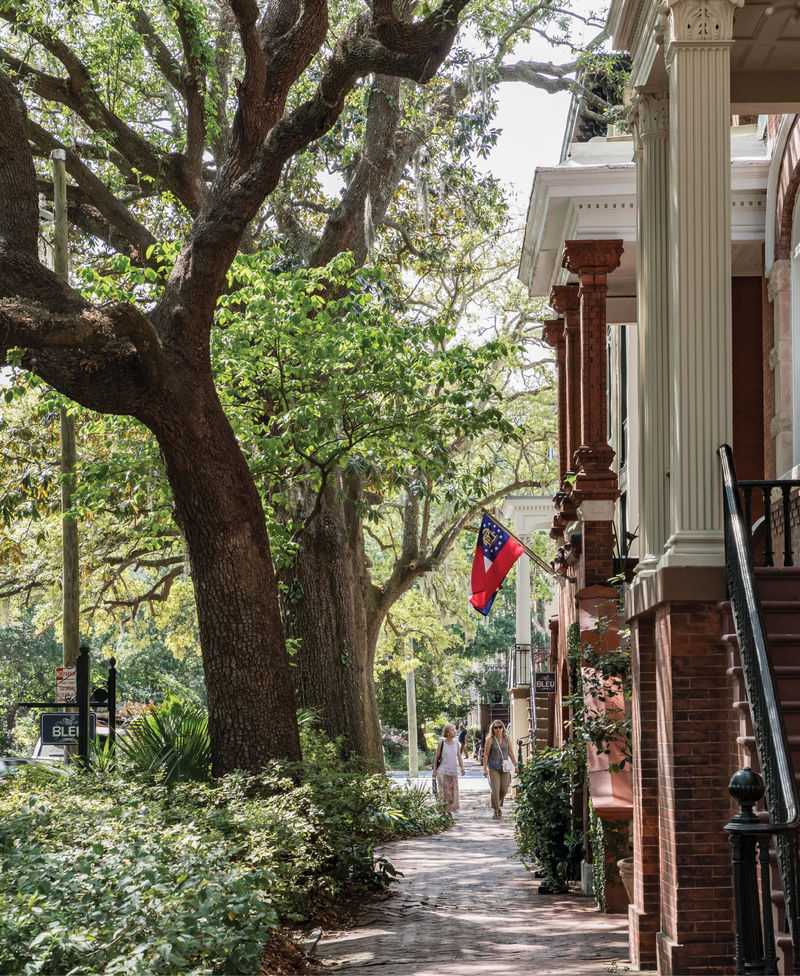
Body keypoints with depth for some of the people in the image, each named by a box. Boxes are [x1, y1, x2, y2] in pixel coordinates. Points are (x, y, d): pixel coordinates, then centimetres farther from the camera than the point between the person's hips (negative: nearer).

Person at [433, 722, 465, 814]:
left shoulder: (456, 744, 6)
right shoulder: (441, 743, -4)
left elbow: (459, 757, 4)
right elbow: (436, 757, 0)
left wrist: (462, 767, -12)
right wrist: (434, 770, -2)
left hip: (453, 772, 4)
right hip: (442, 771, -4)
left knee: (453, 792, 6)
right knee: (443, 793, -7)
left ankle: (450, 811, 16)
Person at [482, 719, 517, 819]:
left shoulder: (507, 739, 6)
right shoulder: (490, 740, -4)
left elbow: (510, 753, 13)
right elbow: (486, 754, -4)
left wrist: (515, 765, 11)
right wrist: (485, 768, -9)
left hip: (505, 767, 3)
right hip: (494, 768, -3)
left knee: (504, 789, 4)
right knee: (495, 789, -8)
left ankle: (498, 805, 29)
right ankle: (496, 811, -2)